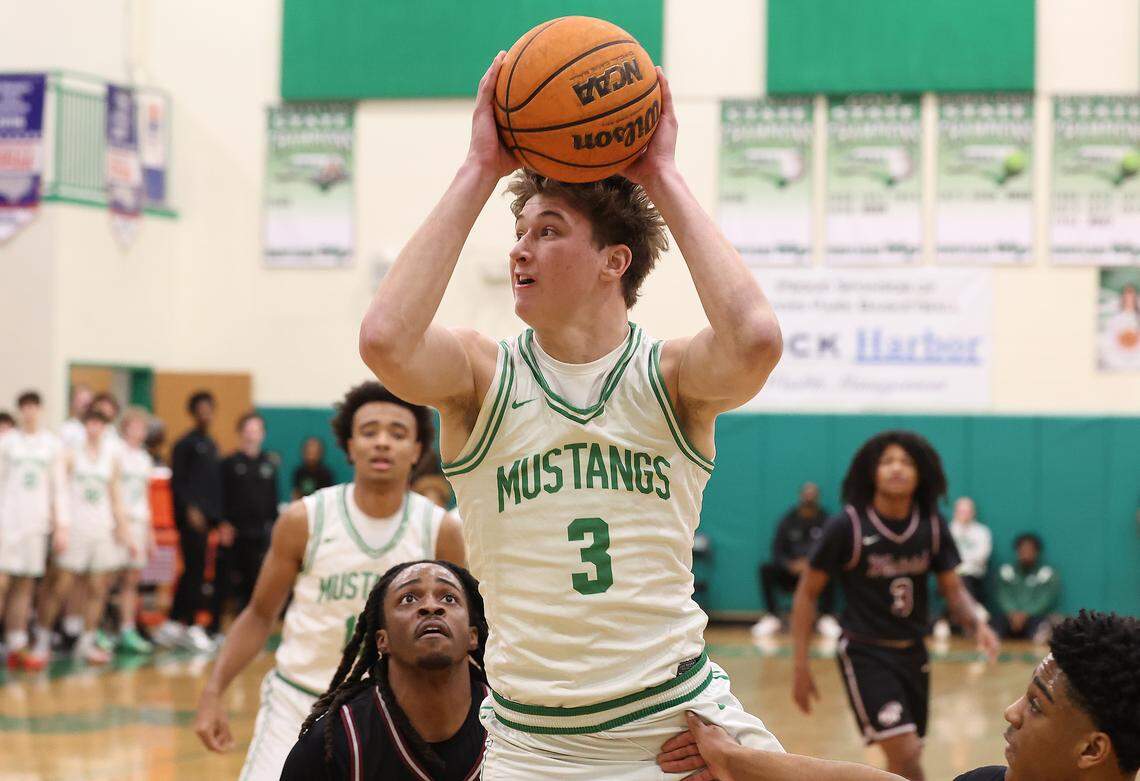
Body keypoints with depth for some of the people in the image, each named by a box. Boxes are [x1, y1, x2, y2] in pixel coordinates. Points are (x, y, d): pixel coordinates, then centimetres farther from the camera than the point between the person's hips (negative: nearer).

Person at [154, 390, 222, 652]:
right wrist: (189, 508, -19)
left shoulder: (211, 445, 19)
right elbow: (176, 481, -10)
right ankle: (191, 627, -2)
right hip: (190, 515, -8)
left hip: (206, 516, 8)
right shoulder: (186, 444, -5)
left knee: (192, 571, 10)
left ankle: (172, 624, 16)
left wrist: (218, 515, 15)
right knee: (195, 570, -8)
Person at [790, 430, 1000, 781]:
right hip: (865, 653, -6)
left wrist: (977, 624, -18)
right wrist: (801, 667, -8)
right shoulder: (847, 526, -13)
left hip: (913, 652, 6)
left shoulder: (932, 526, -2)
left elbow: (953, 588, 5)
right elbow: (807, 594, -6)